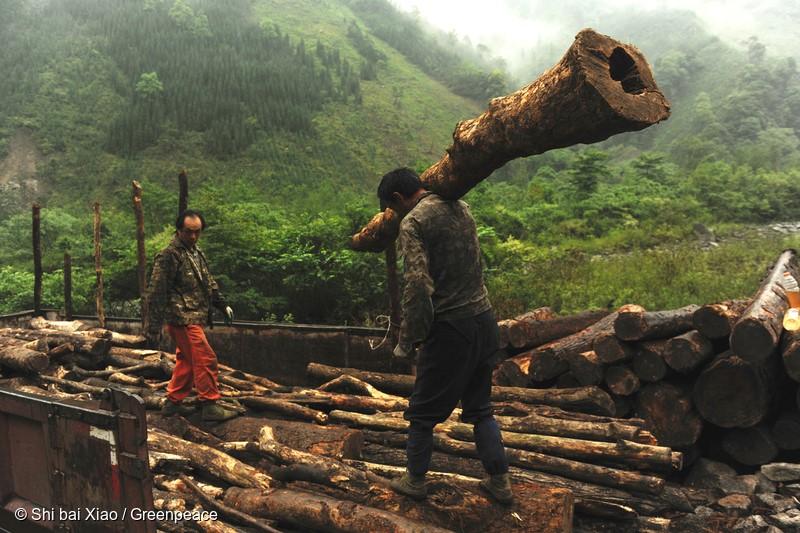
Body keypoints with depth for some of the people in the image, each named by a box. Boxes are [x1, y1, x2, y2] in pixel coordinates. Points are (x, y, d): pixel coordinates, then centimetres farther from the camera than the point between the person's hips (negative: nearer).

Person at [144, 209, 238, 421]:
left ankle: (173, 402, 26)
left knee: (186, 361, 16)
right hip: (182, 318, -9)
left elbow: (208, 282, 24)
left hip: (194, 318, 9)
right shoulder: (169, 255, -15)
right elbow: (156, 293, -16)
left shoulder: (196, 252, 14)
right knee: (206, 360, -8)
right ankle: (210, 406, 0)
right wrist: (153, 329, -17)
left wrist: (223, 305, 20)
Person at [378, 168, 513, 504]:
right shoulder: (461, 208, 11)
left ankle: (415, 480, 28)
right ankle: (500, 480, 26)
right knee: (479, 406, 21)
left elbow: (418, 287, -22)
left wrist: (408, 342, -13)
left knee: (423, 411, 12)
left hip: (449, 328, -7)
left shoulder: (413, 222, -13)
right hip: (484, 320, 7)